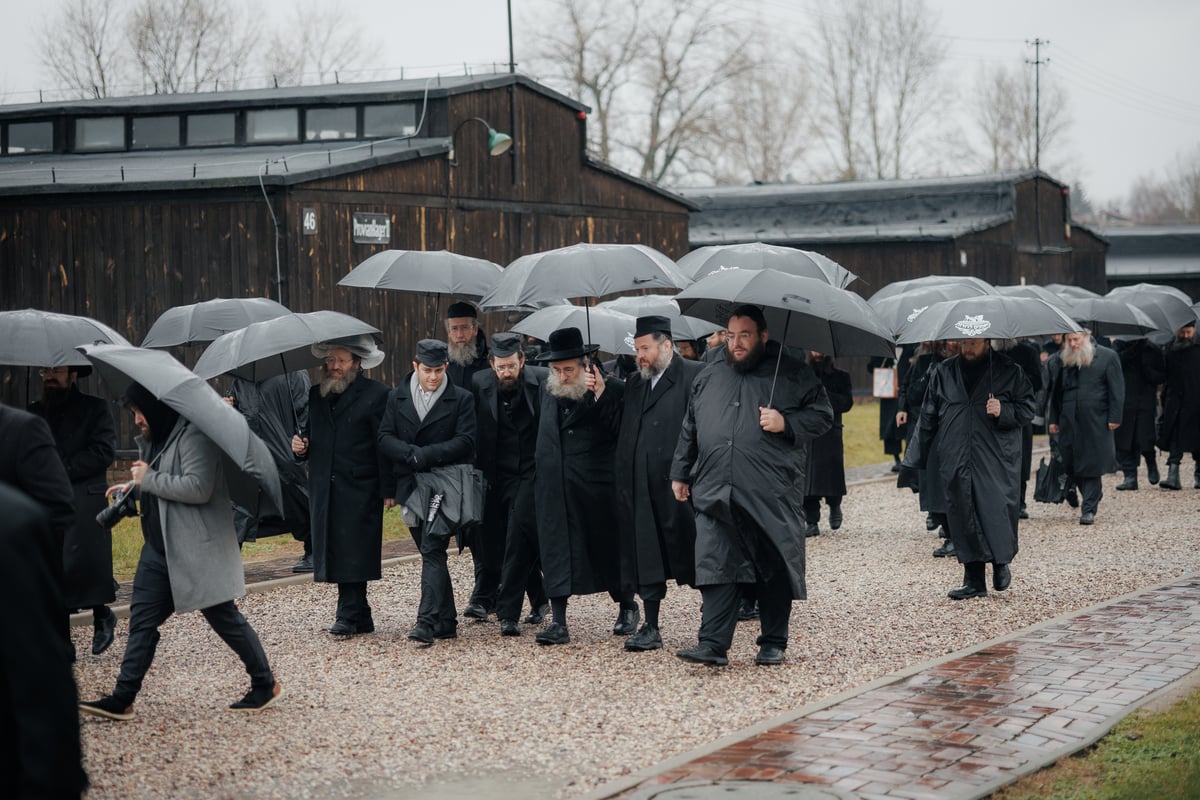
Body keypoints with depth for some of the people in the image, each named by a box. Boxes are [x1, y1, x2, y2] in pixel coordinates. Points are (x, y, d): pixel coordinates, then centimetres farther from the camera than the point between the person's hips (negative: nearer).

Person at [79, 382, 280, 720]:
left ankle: (266, 684, 16)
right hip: (160, 549, 9)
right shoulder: (154, 440, 14)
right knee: (142, 619, 5)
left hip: (197, 550, -9)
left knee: (224, 617, 1)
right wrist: (134, 487, 8)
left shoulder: (193, 436, -16)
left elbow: (198, 488, -27)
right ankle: (123, 698, 7)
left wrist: (148, 479, -17)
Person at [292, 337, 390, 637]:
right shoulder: (315, 395, 16)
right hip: (323, 489, 6)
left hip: (359, 489, -6)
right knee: (334, 552, 6)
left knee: (353, 552, -8)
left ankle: (349, 616, -5)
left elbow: (385, 444, -7)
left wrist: (387, 488, -13)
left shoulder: (376, 394, -2)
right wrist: (300, 447, 2)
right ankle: (360, 617, 13)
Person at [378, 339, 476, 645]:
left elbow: (465, 441, -7)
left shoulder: (461, 399, 1)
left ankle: (427, 622, -19)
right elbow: (385, 440, 4)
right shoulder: (397, 398, 11)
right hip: (410, 487, 4)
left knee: (432, 551, -14)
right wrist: (412, 454, -12)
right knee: (431, 553, 9)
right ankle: (446, 622, 16)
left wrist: (425, 455, -14)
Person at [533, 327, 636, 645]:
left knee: (605, 548, 8)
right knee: (555, 550, -1)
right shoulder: (548, 389, 10)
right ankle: (559, 623, 0)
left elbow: (619, 431, -19)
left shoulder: (611, 389, -8)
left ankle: (627, 606, 31)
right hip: (553, 485, 4)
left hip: (595, 486, -4)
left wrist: (600, 394, -24)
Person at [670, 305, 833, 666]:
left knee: (775, 572, 5)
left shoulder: (794, 375, 4)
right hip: (716, 495, 3)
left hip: (773, 499, -2)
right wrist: (680, 474, 21)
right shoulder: (707, 379, 17)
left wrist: (786, 423, -12)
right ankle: (713, 645, -8)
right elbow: (689, 430, 23)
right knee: (716, 569, -6)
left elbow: (823, 415, 4)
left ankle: (773, 644, 17)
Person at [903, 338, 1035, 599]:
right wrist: (914, 460, 11)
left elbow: (1027, 409, 6)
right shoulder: (943, 373, 11)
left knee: (998, 512, -8)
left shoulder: (1009, 371, 3)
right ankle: (974, 581, 8)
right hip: (956, 462, 3)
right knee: (963, 518, 1)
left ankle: (1002, 563, 20)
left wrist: (1003, 411, -15)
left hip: (997, 460, -3)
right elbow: (927, 418, 14)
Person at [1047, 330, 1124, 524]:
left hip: (1096, 421, -4)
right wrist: (1053, 419, 13)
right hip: (1068, 421, 4)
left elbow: (1117, 390, -1)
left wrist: (1114, 417, -7)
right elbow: (1055, 392, 17)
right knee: (1069, 464, 5)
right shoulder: (1061, 360, 11)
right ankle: (1094, 493, 30)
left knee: (1092, 465, -4)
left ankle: (1089, 510, 3)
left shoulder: (1107, 357, 0)